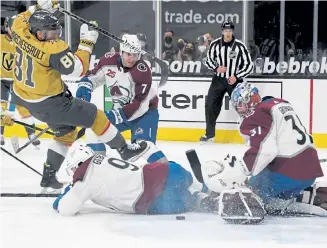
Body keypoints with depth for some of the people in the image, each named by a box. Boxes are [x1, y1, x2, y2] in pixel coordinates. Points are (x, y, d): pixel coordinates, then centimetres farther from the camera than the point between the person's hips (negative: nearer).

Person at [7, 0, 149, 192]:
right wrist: (87, 43, -20)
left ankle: (49, 176, 27)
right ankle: (125, 150, 19)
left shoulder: (22, 32, -10)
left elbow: (21, 20, 14)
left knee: (66, 131, 26)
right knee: (95, 116, 6)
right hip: (48, 104, -9)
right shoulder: (53, 49, -31)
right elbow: (79, 69, -28)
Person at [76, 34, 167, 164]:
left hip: (144, 111, -7)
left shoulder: (143, 72, -28)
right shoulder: (109, 61, -12)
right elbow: (93, 76, 7)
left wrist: (117, 115, -36)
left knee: (142, 143, -30)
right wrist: (85, 87, -14)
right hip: (121, 110, 7)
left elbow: (140, 105, -29)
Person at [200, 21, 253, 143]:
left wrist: (236, 77, -17)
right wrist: (216, 68, -11)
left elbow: (249, 65, -8)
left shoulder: (240, 46, -12)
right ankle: (209, 134, 13)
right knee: (210, 105, 0)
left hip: (234, 80, -3)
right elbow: (208, 60, 9)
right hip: (218, 79, 3)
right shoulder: (215, 44, -5)